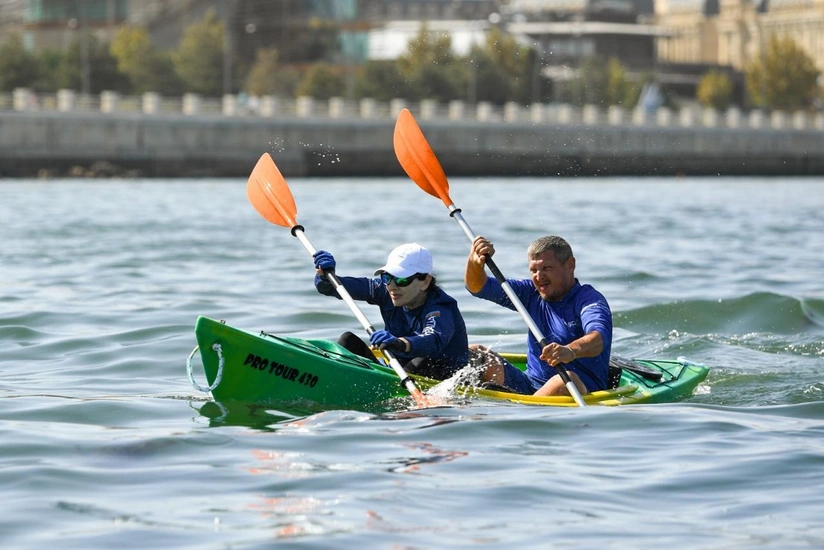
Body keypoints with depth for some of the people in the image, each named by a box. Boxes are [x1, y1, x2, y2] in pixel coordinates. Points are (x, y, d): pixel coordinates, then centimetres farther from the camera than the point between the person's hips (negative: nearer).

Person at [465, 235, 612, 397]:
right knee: (474, 354, -7)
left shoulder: (589, 298, -8)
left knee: (567, 379, -40)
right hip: (530, 385, 7)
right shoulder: (532, 294, 13)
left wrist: (570, 351, -53)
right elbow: (479, 287, 12)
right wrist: (475, 263, -13)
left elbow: (598, 338, -30)